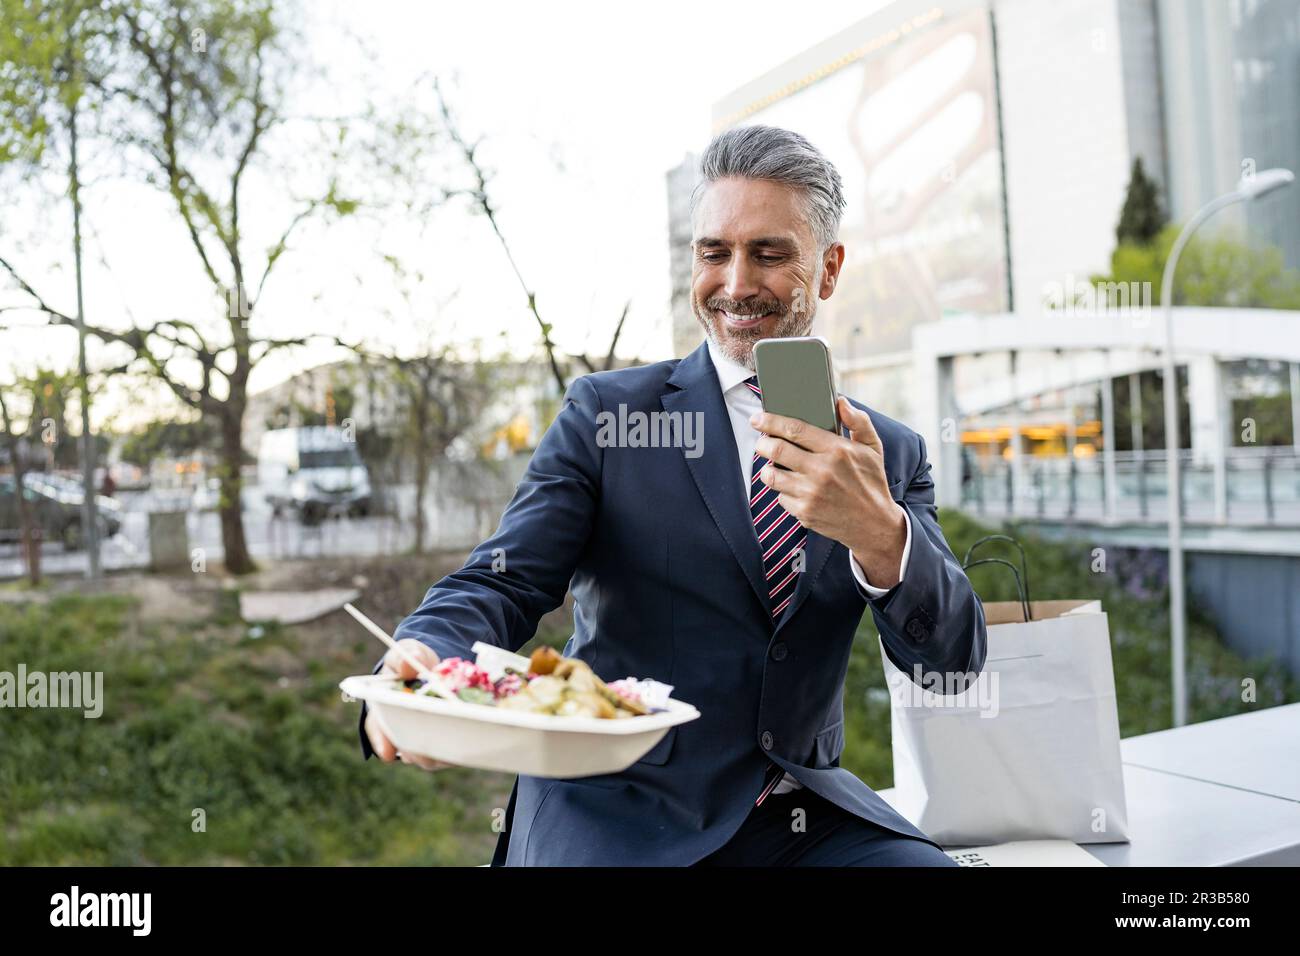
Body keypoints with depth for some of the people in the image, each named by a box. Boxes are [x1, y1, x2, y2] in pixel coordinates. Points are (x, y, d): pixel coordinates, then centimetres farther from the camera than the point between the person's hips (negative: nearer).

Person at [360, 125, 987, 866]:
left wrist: (880, 535, -23)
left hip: (804, 816, 2)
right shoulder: (605, 413, 2)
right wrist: (424, 660, -30)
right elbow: (504, 583, -7)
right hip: (618, 814, -1)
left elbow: (955, 665, -3)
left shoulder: (891, 453, 7)